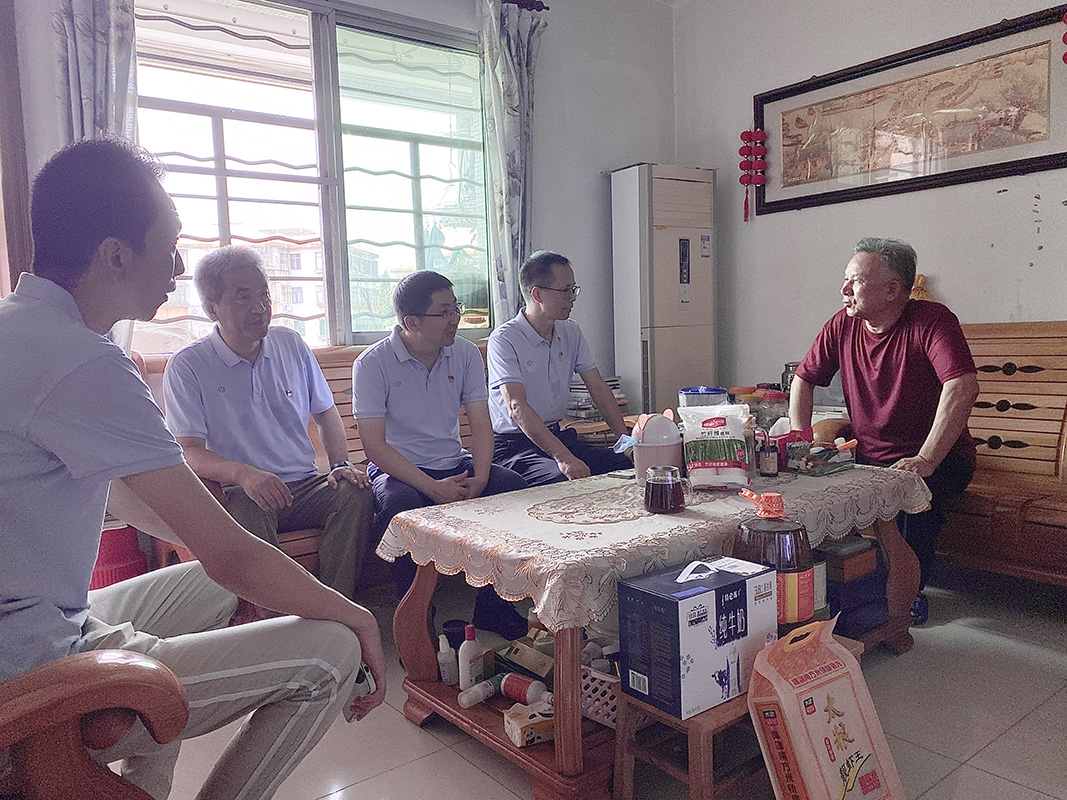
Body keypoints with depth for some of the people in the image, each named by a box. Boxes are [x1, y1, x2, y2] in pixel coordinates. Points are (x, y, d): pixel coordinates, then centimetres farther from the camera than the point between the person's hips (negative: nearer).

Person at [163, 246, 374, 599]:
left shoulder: (290, 344, 12)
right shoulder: (187, 366, -2)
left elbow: (325, 411, 20)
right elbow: (190, 452, -8)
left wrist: (341, 464, 2)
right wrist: (243, 474, -29)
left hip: (304, 485, 4)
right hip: (241, 492, -3)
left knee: (356, 494, -26)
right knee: (249, 510, -38)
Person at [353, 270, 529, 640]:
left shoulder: (466, 353, 2)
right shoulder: (373, 363, -11)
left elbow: (481, 425, 0)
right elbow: (374, 445, -17)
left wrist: (479, 478, -19)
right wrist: (433, 488, -26)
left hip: (454, 464, 4)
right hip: (397, 469, -4)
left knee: (514, 487, -20)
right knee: (402, 506, -37)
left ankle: (493, 609, -7)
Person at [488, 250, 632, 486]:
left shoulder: (570, 332, 8)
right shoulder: (504, 340, -15)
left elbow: (598, 388, 9)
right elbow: (517, 408, -26)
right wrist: (563, 457, -36)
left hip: (557, 435, 7)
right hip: (514, 446, -7)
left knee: (629, 464, -13)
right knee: (566, 480, -35)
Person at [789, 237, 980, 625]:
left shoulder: (932, 321, -16)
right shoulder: (842, 324, 1)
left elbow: (963, 387, -29)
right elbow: (803, 379, 10)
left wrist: (925, 460, -34)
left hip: (937, 458, -4)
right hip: (869, 458, 5)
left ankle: (911, 590, -6)